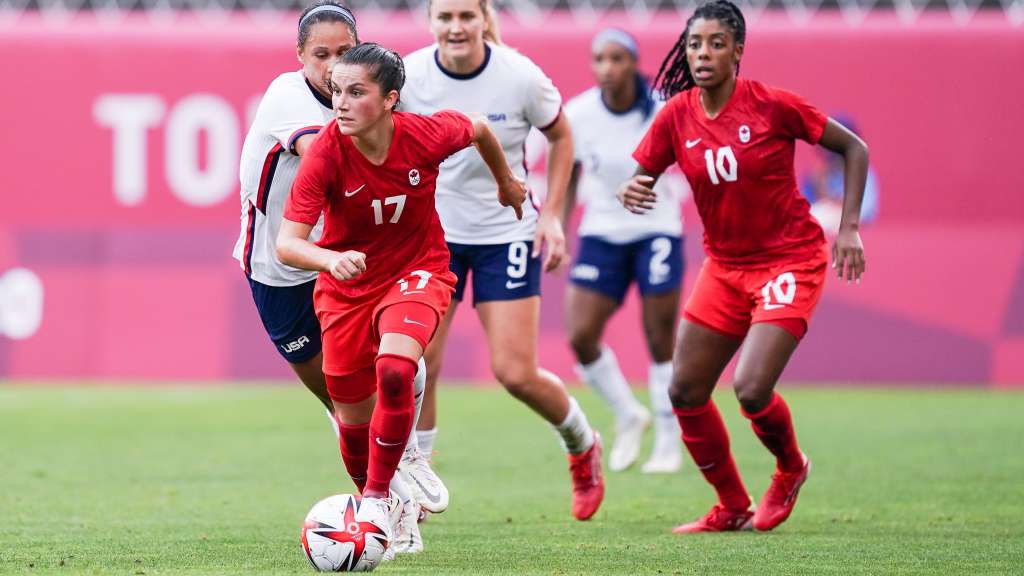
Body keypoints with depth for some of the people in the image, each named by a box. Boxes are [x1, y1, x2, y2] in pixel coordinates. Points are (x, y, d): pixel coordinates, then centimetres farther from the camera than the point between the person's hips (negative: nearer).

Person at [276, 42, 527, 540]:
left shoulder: (427, 135, -22)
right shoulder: (325, 153, -24)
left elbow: (478, 129, 3)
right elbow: (287, 243, -29)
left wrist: (506, 181, 21)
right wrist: (330, 260, -50)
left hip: (418, 270, -1)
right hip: (346, 287, 1)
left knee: (394, 370, -30)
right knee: (354, 418, 8)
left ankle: (378, 499, -14)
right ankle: (375, 505, 37)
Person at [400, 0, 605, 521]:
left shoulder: (521, 77, -16)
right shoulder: (409, 77, -13)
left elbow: (560, 137, 3)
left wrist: (552, 215, -5)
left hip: (507, 233, -1)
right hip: (433, 233, 1)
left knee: (516, 374, -5)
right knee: (417, 365, -9)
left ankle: (582, 444, 27)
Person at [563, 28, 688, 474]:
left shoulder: (664, 110, -14)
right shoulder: (577, 114, -8)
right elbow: (568, 177, 6)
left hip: (656, 230, -2)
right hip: (602, 232, 2)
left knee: (661, 342, -2)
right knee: (581, 337, -9)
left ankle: (668, 446, 14)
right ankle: (628, 417, 16)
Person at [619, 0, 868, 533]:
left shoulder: (772, 105, -15)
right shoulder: (677, 115, -4)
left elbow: (854, 148, -5)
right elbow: (637, 179, 1)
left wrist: (848, 227, -12)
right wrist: (629, 193, -24)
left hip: (790, 260, -5)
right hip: (725, 264, 5)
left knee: (751, 389, -19)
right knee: (685, 392, 1)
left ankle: (790, 469, 14)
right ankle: (732, 509, 20)